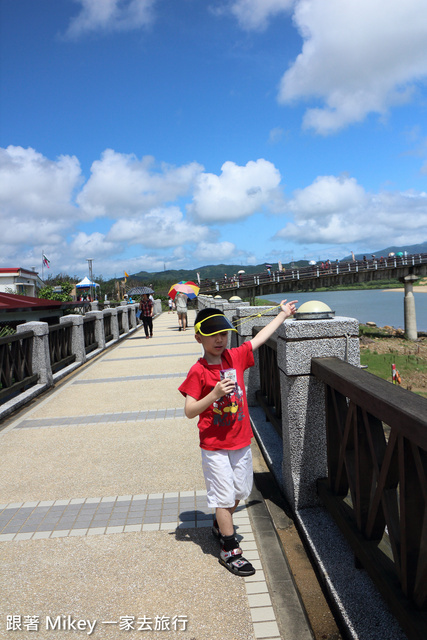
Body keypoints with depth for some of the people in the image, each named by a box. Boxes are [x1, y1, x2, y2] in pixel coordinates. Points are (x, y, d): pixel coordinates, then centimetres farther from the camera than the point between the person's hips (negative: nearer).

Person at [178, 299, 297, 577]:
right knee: (224, 496, 3)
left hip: (241, 441, 6)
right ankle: (230, 550, 18)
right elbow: (189, 411, -16)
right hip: (215, 447, -5)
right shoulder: (198, 372, -15)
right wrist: (215, 394, -29)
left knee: (239, 491, 19)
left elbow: (260, 338, 11)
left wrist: (283, 314, 19)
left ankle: (220, 525, 45)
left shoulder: (235, 357, -1)